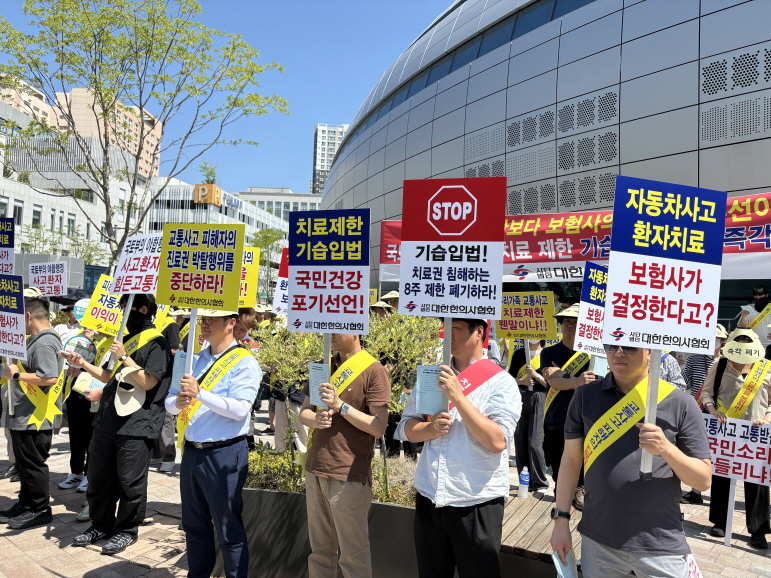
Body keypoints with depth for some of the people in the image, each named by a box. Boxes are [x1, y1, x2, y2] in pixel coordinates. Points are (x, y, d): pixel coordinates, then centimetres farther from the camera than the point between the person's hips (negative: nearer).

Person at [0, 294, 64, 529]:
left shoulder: (44, 344, -20)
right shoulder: (39, 340, 14)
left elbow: (50, 378, -30)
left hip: (34, 418, -10)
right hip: (25, 416, 10)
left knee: (33, 464, 2)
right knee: (25, 463, 19)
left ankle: (40, 510, 14)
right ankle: (26, 503, 32)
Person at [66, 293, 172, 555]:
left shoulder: (157, 343, -10)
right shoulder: (127, 339, 16)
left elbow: (148, 382, -18)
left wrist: (124, 357, -17)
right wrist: (84, 364, 12)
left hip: (137, 425, -8)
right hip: (108, 421, 9)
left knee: (130, 482, 2)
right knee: (99, 477, 16)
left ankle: (127, 530, 19)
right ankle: (100, 525, 33)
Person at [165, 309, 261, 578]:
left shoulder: (244, 362, -11)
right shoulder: (195, 360, 11)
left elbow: (240, 409, -22)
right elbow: (169, 402, 9)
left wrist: (200, 393, -27)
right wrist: (178, 402, -14)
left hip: (223, 454, -7)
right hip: (191, 452, 7)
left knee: (228, 528, 4)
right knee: (194, 524, 20)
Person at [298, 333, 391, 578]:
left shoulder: (374, 371, -10)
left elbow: (378, 427, -14)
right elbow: (304, 412, 10)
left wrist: (340, 404, -21)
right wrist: (315, 419, -12)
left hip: (349, 476, -6)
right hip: (315, 470, 6)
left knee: (353, 554, 6)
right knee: (319, 549, 16)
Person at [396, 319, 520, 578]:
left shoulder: (501, 381, -9)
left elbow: (497, 441, -20)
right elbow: (406, 427, 6)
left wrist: (458, 396, -22)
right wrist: (431, 428, -15)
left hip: (477, 501, -4)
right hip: (429, 496, 5)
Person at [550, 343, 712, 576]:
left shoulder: (680, 403, -6)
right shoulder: (585, 396, -1)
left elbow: (703, 480, -4)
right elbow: (571, 459, 3)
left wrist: (666, 449, -21)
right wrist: (561, 518, 0)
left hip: (661, 546, -1)